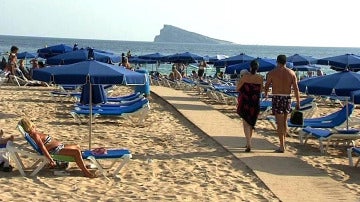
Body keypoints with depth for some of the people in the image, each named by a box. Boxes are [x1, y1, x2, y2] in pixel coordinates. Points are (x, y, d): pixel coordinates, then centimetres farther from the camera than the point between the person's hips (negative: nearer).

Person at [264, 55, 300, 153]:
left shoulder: (272, 73, -4)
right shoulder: (291, 73, 3)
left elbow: (266, 86, 5)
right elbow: (296, 88, -1)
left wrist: (266, 94, 26)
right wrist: (298, 102, 3)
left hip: (277, 98, -3)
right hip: (287, 98, 3)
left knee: (280, 123, -2)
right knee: (284, 121, 21)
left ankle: (282, 146, -4)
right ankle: (283, 142, 27)